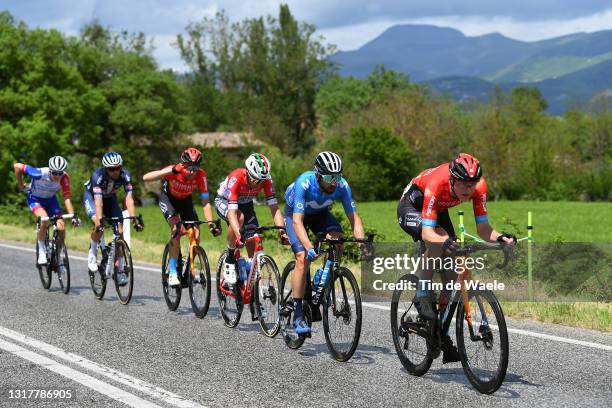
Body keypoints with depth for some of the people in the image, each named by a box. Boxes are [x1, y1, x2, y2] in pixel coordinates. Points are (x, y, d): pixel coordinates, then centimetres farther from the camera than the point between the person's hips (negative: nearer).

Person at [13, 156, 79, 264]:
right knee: (44, 220, -32)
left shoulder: (64, 178, -27)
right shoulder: (40, 173, -34)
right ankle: (41, 252, -15)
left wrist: (73, 216, -40)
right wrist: (21, 186, -13)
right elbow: (17, 166, -25)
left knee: (61, 228, -14)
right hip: (34, 198, -3)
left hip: (50, 199, 3)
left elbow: (67, 198, -29)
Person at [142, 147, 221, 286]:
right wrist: (170, 171, -57)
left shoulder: (201, 176, -29)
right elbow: (145, 177, -46)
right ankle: (172, 273, -20)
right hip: (168, 198, -3)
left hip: (185, 200, 3)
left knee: (196, 235, -10)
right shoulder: (174, 171, -35)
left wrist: (211, 224, -37)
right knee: (177, 230, -26)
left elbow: (205, 202, -26)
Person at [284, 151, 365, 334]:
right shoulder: (304, 183, -38)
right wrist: (310, 248, -55)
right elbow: (297, 222, -41)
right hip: (294, 213, -3)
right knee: (303, 258, -21)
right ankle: (298, 314, -14)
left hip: (320, 213, 3)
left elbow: (354, 218, -26)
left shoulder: (342, 186, -29)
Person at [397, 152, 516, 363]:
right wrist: (444, 241, -66)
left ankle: (441, 331, 9)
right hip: (411, 205, -5)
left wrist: (500, 237, -46)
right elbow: (427, 232, -46)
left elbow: (483, 228, -26)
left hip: (438, 209, 6)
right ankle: (422, 296, -19)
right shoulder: (437, 184, -41)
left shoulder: (479, 185, -28)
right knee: (439, 238, -37)